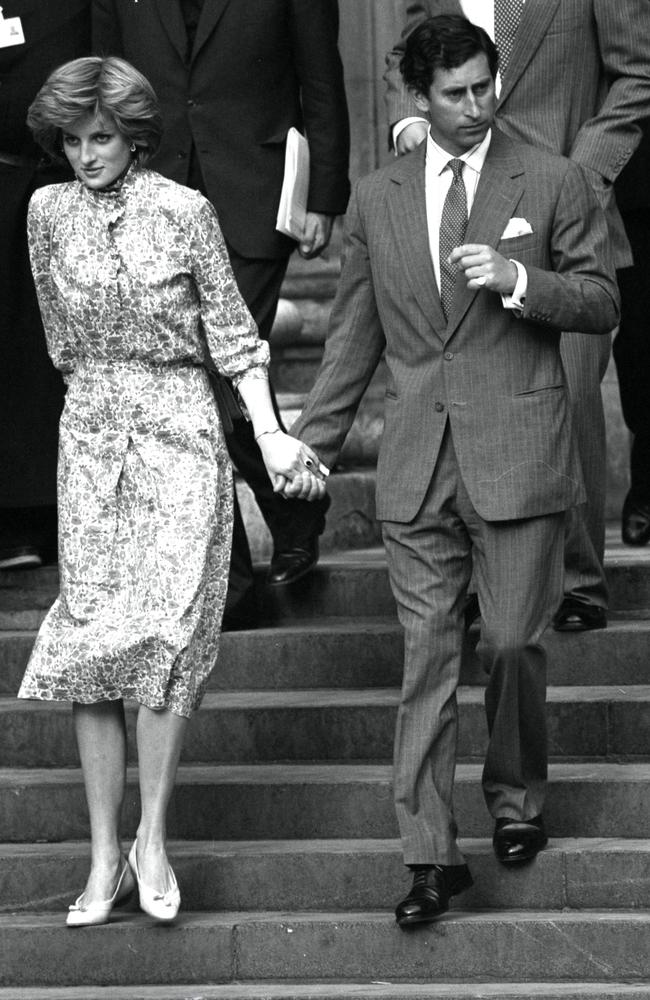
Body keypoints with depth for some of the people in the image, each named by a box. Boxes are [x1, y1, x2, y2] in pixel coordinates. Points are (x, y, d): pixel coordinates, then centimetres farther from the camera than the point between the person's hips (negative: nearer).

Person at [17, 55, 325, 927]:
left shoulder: (182, 211, -5)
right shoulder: (49, 212, 4)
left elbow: (231, 332, 1)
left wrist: (271, 436, -4)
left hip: (181, 436, -3)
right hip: (91, 437, 3)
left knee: (164, 631, -12)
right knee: (88, 640, -1)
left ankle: (152, 838, -1)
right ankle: (105, 857, 3)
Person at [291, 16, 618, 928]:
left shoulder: (553, 185, 1)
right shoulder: (375, 199, 9)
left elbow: (603, 304, 3)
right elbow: (355, 332, 14)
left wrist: (520, 281, -15)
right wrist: (311, 441, 10)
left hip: (518, 452, -2)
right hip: (417, 464, 2)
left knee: (512, 641, 1)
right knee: (427, 653, 1)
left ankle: (517, 800, 26)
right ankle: (432, 855, 2)